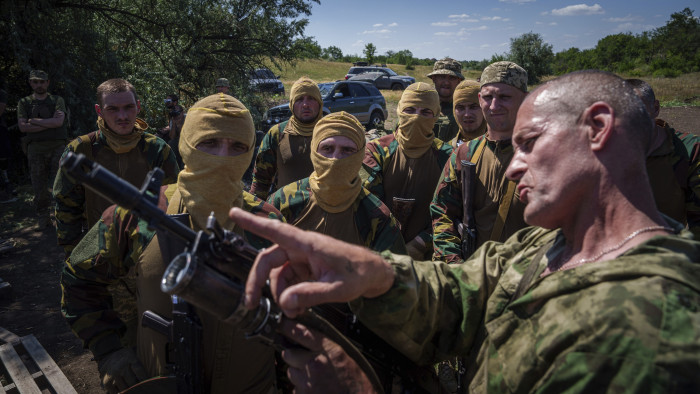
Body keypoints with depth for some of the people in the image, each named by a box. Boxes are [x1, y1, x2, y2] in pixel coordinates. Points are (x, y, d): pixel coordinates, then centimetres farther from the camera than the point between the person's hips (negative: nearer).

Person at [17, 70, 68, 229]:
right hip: (36, 148, 1)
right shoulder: (24, 103, 13)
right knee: (39, 186, 2)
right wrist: (50, 123, -6)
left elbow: (59, 121, -7)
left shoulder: (57, 100, 11)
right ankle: (43, 218, 11)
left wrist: (34, 121, -3)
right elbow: (22, 126, -1)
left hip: (57, 146, -1)